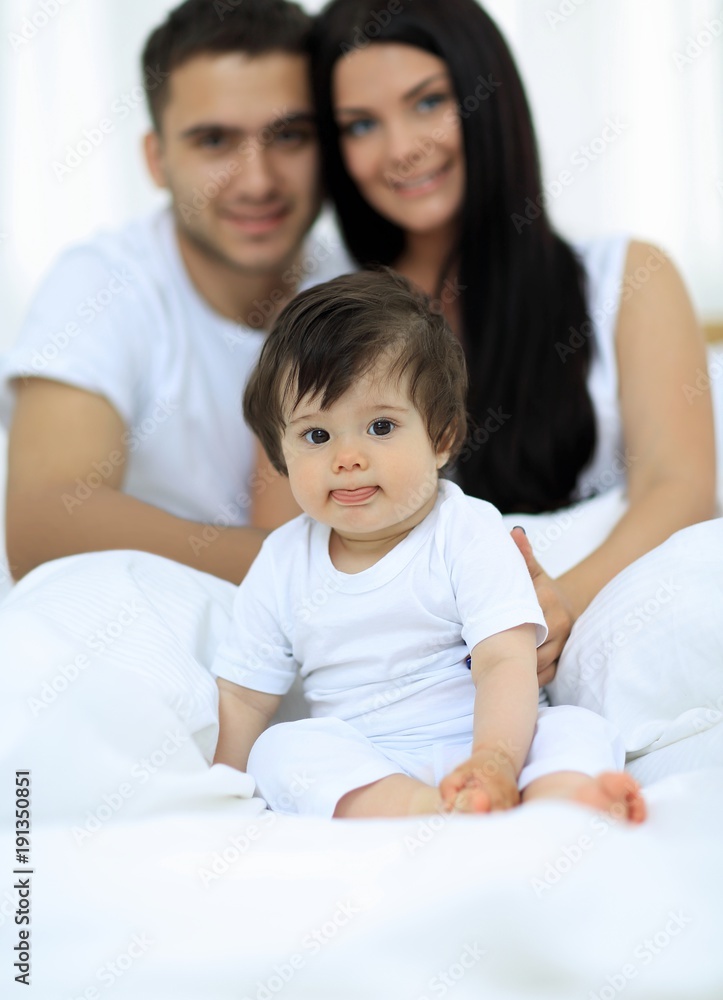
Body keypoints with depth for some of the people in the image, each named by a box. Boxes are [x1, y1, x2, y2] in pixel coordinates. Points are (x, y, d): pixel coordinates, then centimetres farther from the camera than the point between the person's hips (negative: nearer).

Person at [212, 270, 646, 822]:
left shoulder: (470, 535, -5)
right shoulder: (283, 564, 6)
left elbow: (506, 664, -17)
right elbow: (243, 697, 11)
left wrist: (495, 763, -35)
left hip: (475, 741, -1)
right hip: (357, 773, 2)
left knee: (581, 729, -27)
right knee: (281, 748, -26)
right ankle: (424, 813, -48)